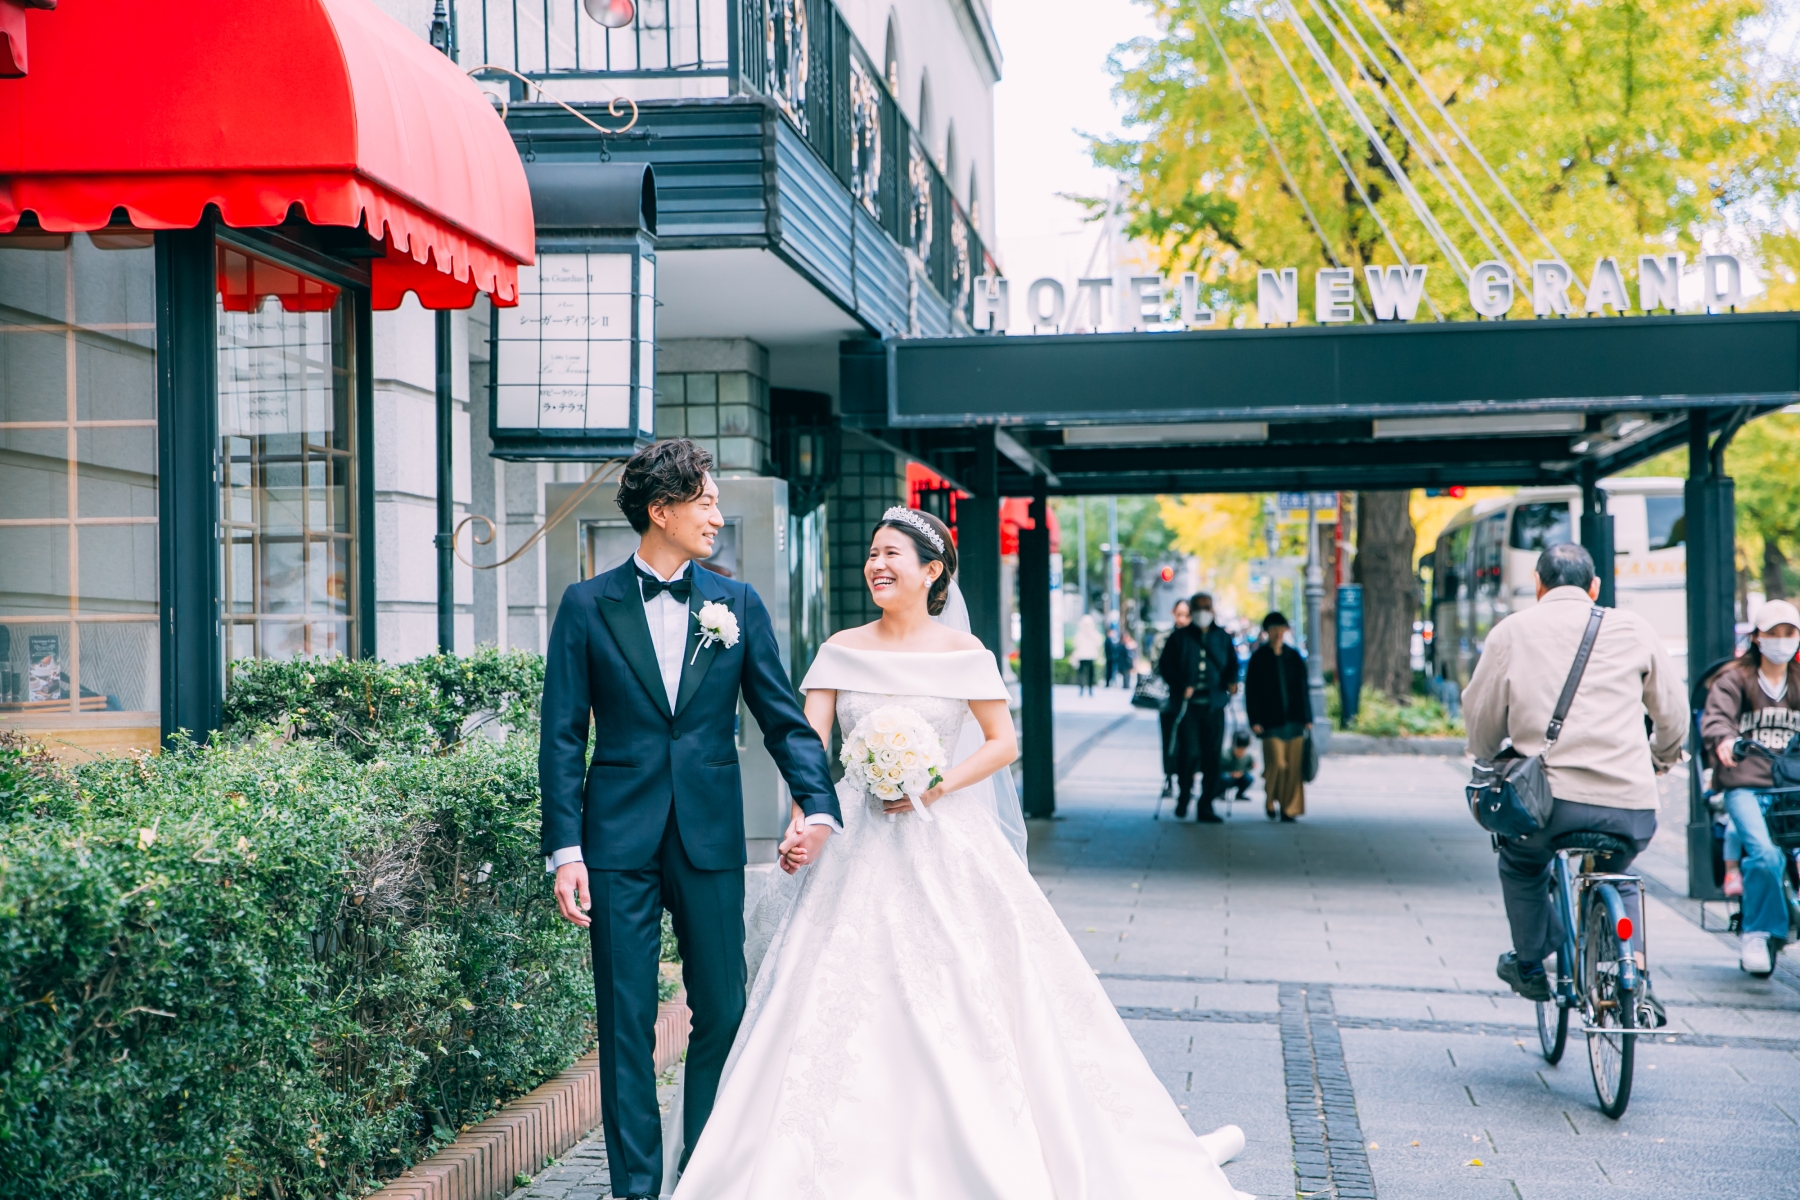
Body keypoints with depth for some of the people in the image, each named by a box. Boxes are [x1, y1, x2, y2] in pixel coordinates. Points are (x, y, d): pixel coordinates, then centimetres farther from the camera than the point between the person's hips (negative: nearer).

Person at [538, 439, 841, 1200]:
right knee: (627, 1023, 3)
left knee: (722, 1013, 7)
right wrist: (564, 851, -7)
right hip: (620, 842, -2)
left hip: (711, 839, 2)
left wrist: (818, 804, -11)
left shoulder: (737, 604, 6)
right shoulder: (588, 606, 1)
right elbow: (563, 737, 0)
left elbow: (784, 718, 5)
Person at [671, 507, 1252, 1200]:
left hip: (945, 842, -2)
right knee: (836, 995, 1)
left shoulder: (960, 651, -2)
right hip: (858, 846, 2)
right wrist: (802, 824, -20)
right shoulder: (841, 650, 4)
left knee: (975, 995, -1)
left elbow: (1003, 741, 1)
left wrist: (938, 786, -14)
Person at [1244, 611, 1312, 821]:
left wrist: (1307, 718, 8)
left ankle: (1289, 809, 7)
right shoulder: (1259, 658, 3)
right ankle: (1270, 802, 11)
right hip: (1271, 722, -3)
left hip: (1294, 720, 3)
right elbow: (1251, 691, 1)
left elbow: (1303, 689, 13)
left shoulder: (1294, 657, 11)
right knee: (1277, 764, -12)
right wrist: (1254, 720, -6)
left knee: (1294, 767, -2)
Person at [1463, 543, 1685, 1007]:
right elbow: (1673, 713, 18)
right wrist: (1660, 759, 39)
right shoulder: (1632, 628, 10)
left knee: (1521, 864, 32)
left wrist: (1491, 764, 34)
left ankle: (1529, 964, 37)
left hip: (1550, 798, -2)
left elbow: (1481, 721, 13)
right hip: (1632, 808, 2)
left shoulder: (1512, 632, 7)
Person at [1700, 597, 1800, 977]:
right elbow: (1715, 717, -8)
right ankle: (1759, 933, -6)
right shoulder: (1734, 679, 9)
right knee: (1765, 854, -26)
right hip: (1745, 785, -3)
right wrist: (1723, 740, -32)